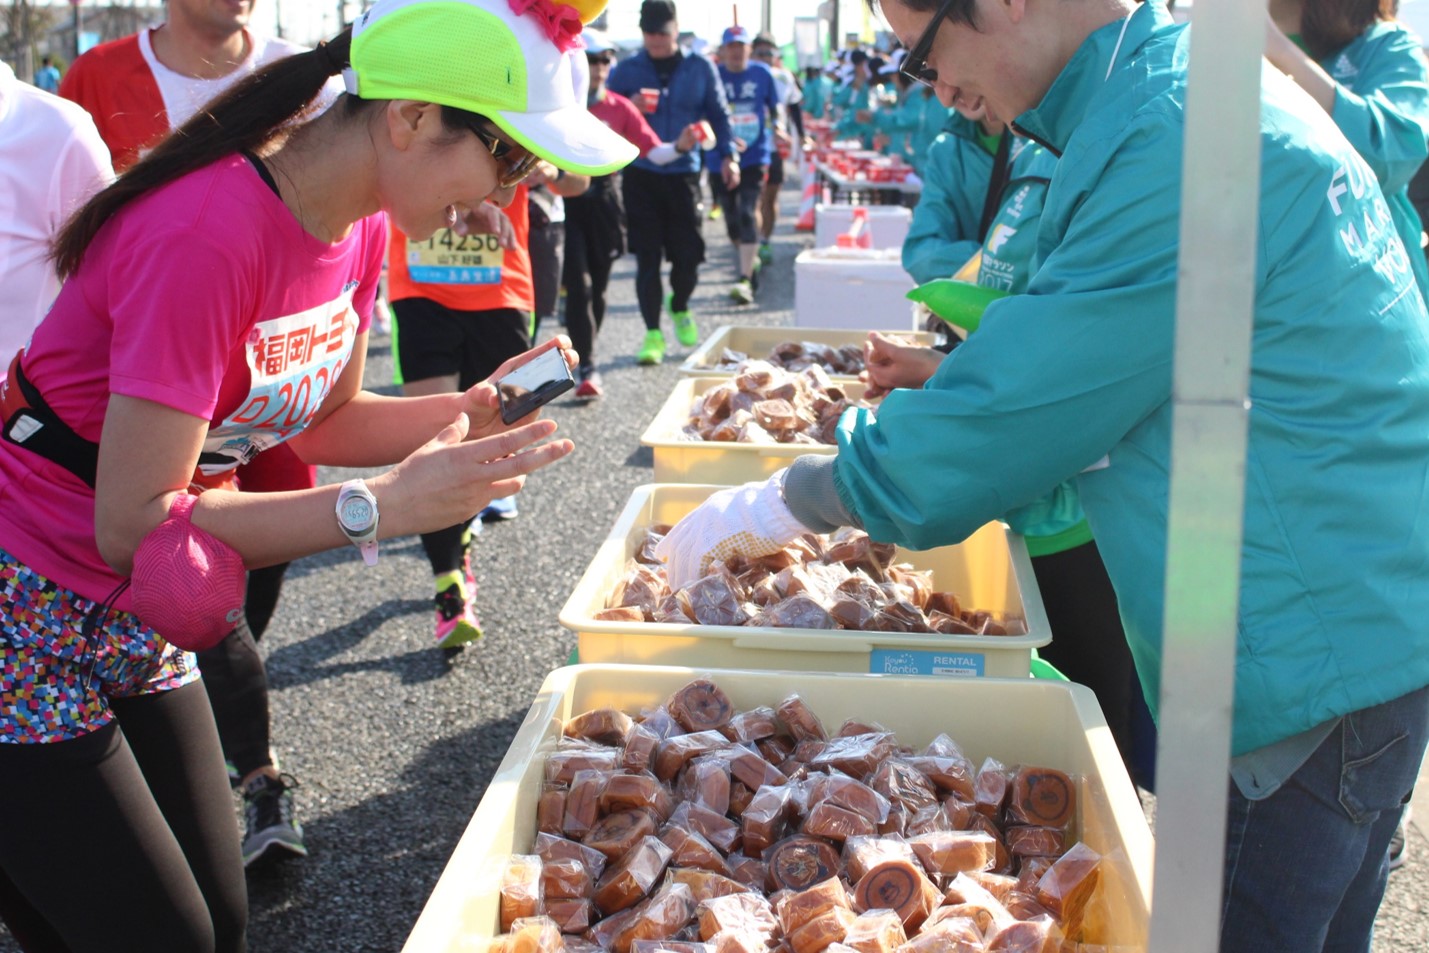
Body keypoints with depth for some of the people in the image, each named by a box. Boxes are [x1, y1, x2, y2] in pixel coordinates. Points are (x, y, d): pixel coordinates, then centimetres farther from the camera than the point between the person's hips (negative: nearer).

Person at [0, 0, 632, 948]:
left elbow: (325, 419, 9)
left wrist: (470, 409, -8)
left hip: (137, 623, 8)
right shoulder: (206, 238, -29)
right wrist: (383, 508, -30)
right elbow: (136, 523, -27)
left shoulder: (360, 228, -3)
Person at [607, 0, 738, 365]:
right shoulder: (626, 70, 4)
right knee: (647, 257, -2)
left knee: (688, 253, 1)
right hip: (640, 174, 0)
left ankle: (680, 309, 32)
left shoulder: (700, 68, 6)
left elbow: (718, 114, 10)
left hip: (684, 174, 1)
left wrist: (727, 156, -3)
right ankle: (653, 333, 5)